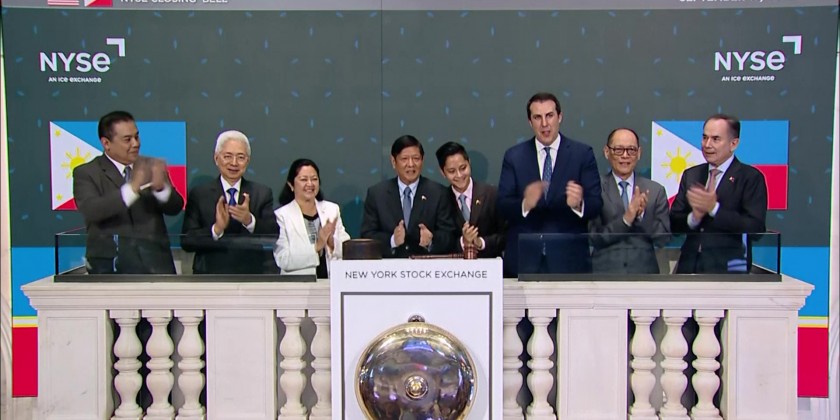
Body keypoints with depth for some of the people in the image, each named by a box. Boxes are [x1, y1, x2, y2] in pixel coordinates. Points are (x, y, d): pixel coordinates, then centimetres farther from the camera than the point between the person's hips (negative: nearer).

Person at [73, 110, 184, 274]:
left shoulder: (151, 166, 11)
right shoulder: (86, 173, 1)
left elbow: (175, 207, 3)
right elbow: (91, 210, -18)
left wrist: (161, 187, -21)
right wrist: (131, 188, -33)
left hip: (156, 265, 3)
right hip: (111, 266, -3)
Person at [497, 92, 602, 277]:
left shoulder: (583, 154, 4)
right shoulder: (514, 156, 7)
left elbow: (596, 205, -1)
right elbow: (503, 205, 0)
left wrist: (579, 204, -24)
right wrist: (525, 204, -21)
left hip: (569, 259, 0)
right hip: (523, 257, 1)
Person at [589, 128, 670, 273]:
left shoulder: (656, 190, 4)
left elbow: (663, 238, 1)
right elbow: (595, 238, -8)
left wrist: (641, 215, -16)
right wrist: (626, 218, -22)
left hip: (644, 273, 2)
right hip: (605, 273, -2)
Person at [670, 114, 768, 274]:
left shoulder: (751, 177, -2)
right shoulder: (690, 175, 12)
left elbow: (755, 228, -12)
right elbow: (674, 223, 9)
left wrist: (714, 208, -19)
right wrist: (694, 217, -13)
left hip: (728, 268, -4)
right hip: (689, 267, 4)